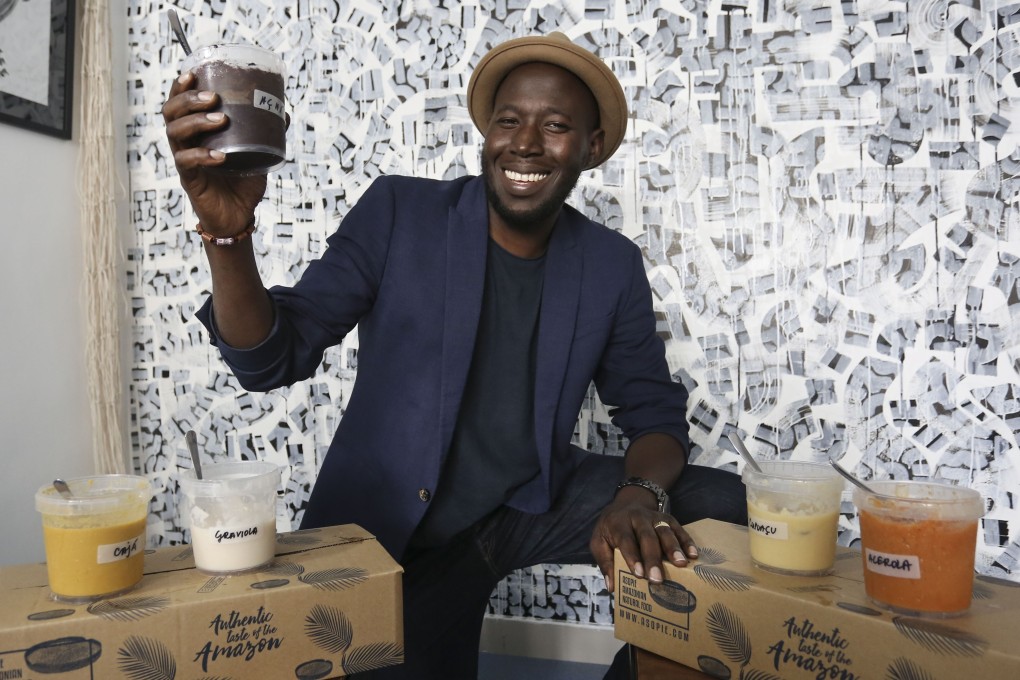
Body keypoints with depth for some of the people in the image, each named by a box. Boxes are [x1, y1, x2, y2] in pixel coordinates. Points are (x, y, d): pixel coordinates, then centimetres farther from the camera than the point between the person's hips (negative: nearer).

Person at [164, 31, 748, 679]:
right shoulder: (399, 212, -11)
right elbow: (271, 358, -14)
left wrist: (641, 494, -25)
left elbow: (654, 413, -1)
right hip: (393, 529, -1)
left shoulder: (613, 265, -4)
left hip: (536, 501, 2)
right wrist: (229, 232, -34)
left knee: (728, 507, -13)